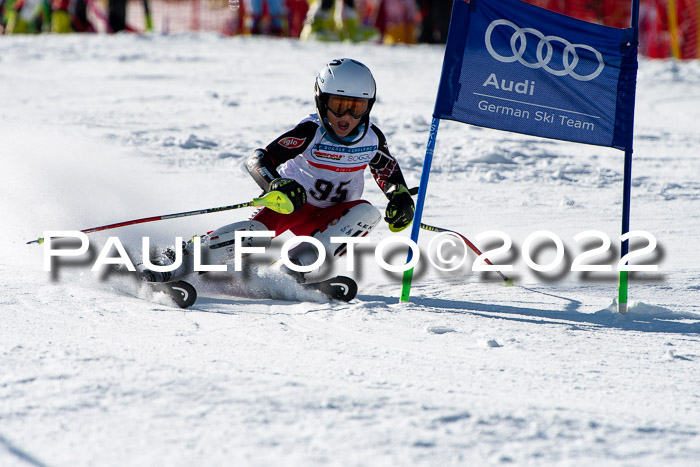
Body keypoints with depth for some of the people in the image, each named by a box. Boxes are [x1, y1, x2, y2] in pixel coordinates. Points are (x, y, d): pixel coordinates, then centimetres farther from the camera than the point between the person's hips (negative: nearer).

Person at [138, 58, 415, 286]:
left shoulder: (372, 139, -11)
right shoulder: (311, 131, -24)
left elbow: (389, 172, 11)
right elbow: (258, 160, -31)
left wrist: (401, 198, -10)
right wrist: (276, 186, -52)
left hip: (328, 217, 4)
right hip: (291, 203, -4)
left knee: (367, 213, -26)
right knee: (258, 230, -34)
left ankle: (305, 264, -30)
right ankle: (178, 262, -32)